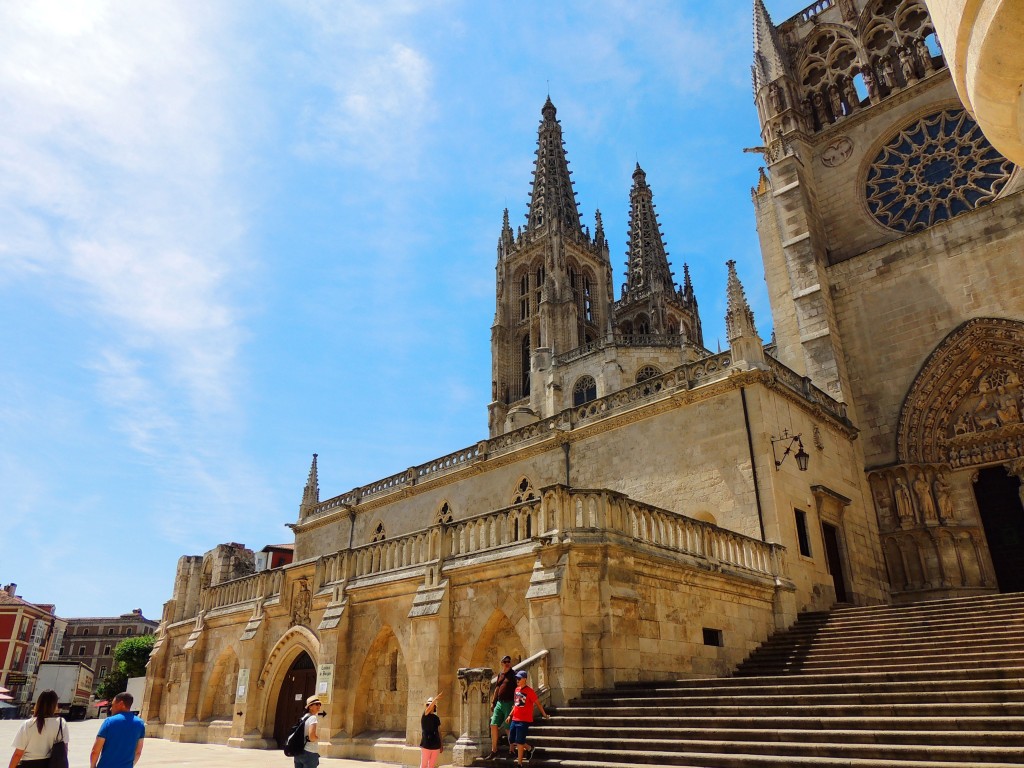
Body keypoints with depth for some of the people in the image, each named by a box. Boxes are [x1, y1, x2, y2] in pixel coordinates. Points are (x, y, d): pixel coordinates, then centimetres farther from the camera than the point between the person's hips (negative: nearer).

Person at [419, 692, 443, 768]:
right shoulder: (425, 715, -5)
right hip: (426, 745, -4)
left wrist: (441, 744, 13)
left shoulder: (436, 718, 9)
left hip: (436, 746, 4)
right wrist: (435, 699, -42)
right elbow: (428, 709, -26)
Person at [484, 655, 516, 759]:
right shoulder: (500, 674, 12)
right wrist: (493, 702, 18)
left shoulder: (513, 675, -8)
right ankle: (494, 751, 13)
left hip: (509, 703, -7)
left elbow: (516, 691, -13)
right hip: (499, 703, 7)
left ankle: (511, 750, 16)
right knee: (493, 725, 4)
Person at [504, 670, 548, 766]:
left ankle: (519, 763, 7)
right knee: (511, 740, 12)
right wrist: (510, 715, 15)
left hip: (524, 720, -8)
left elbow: (538, 703, -7)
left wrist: (544, 715, -1)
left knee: (519, 742, -5)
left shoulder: (530, 691, -14)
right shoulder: (517, 689, 7)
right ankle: (529, 748, 32)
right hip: (515, 719, 8)